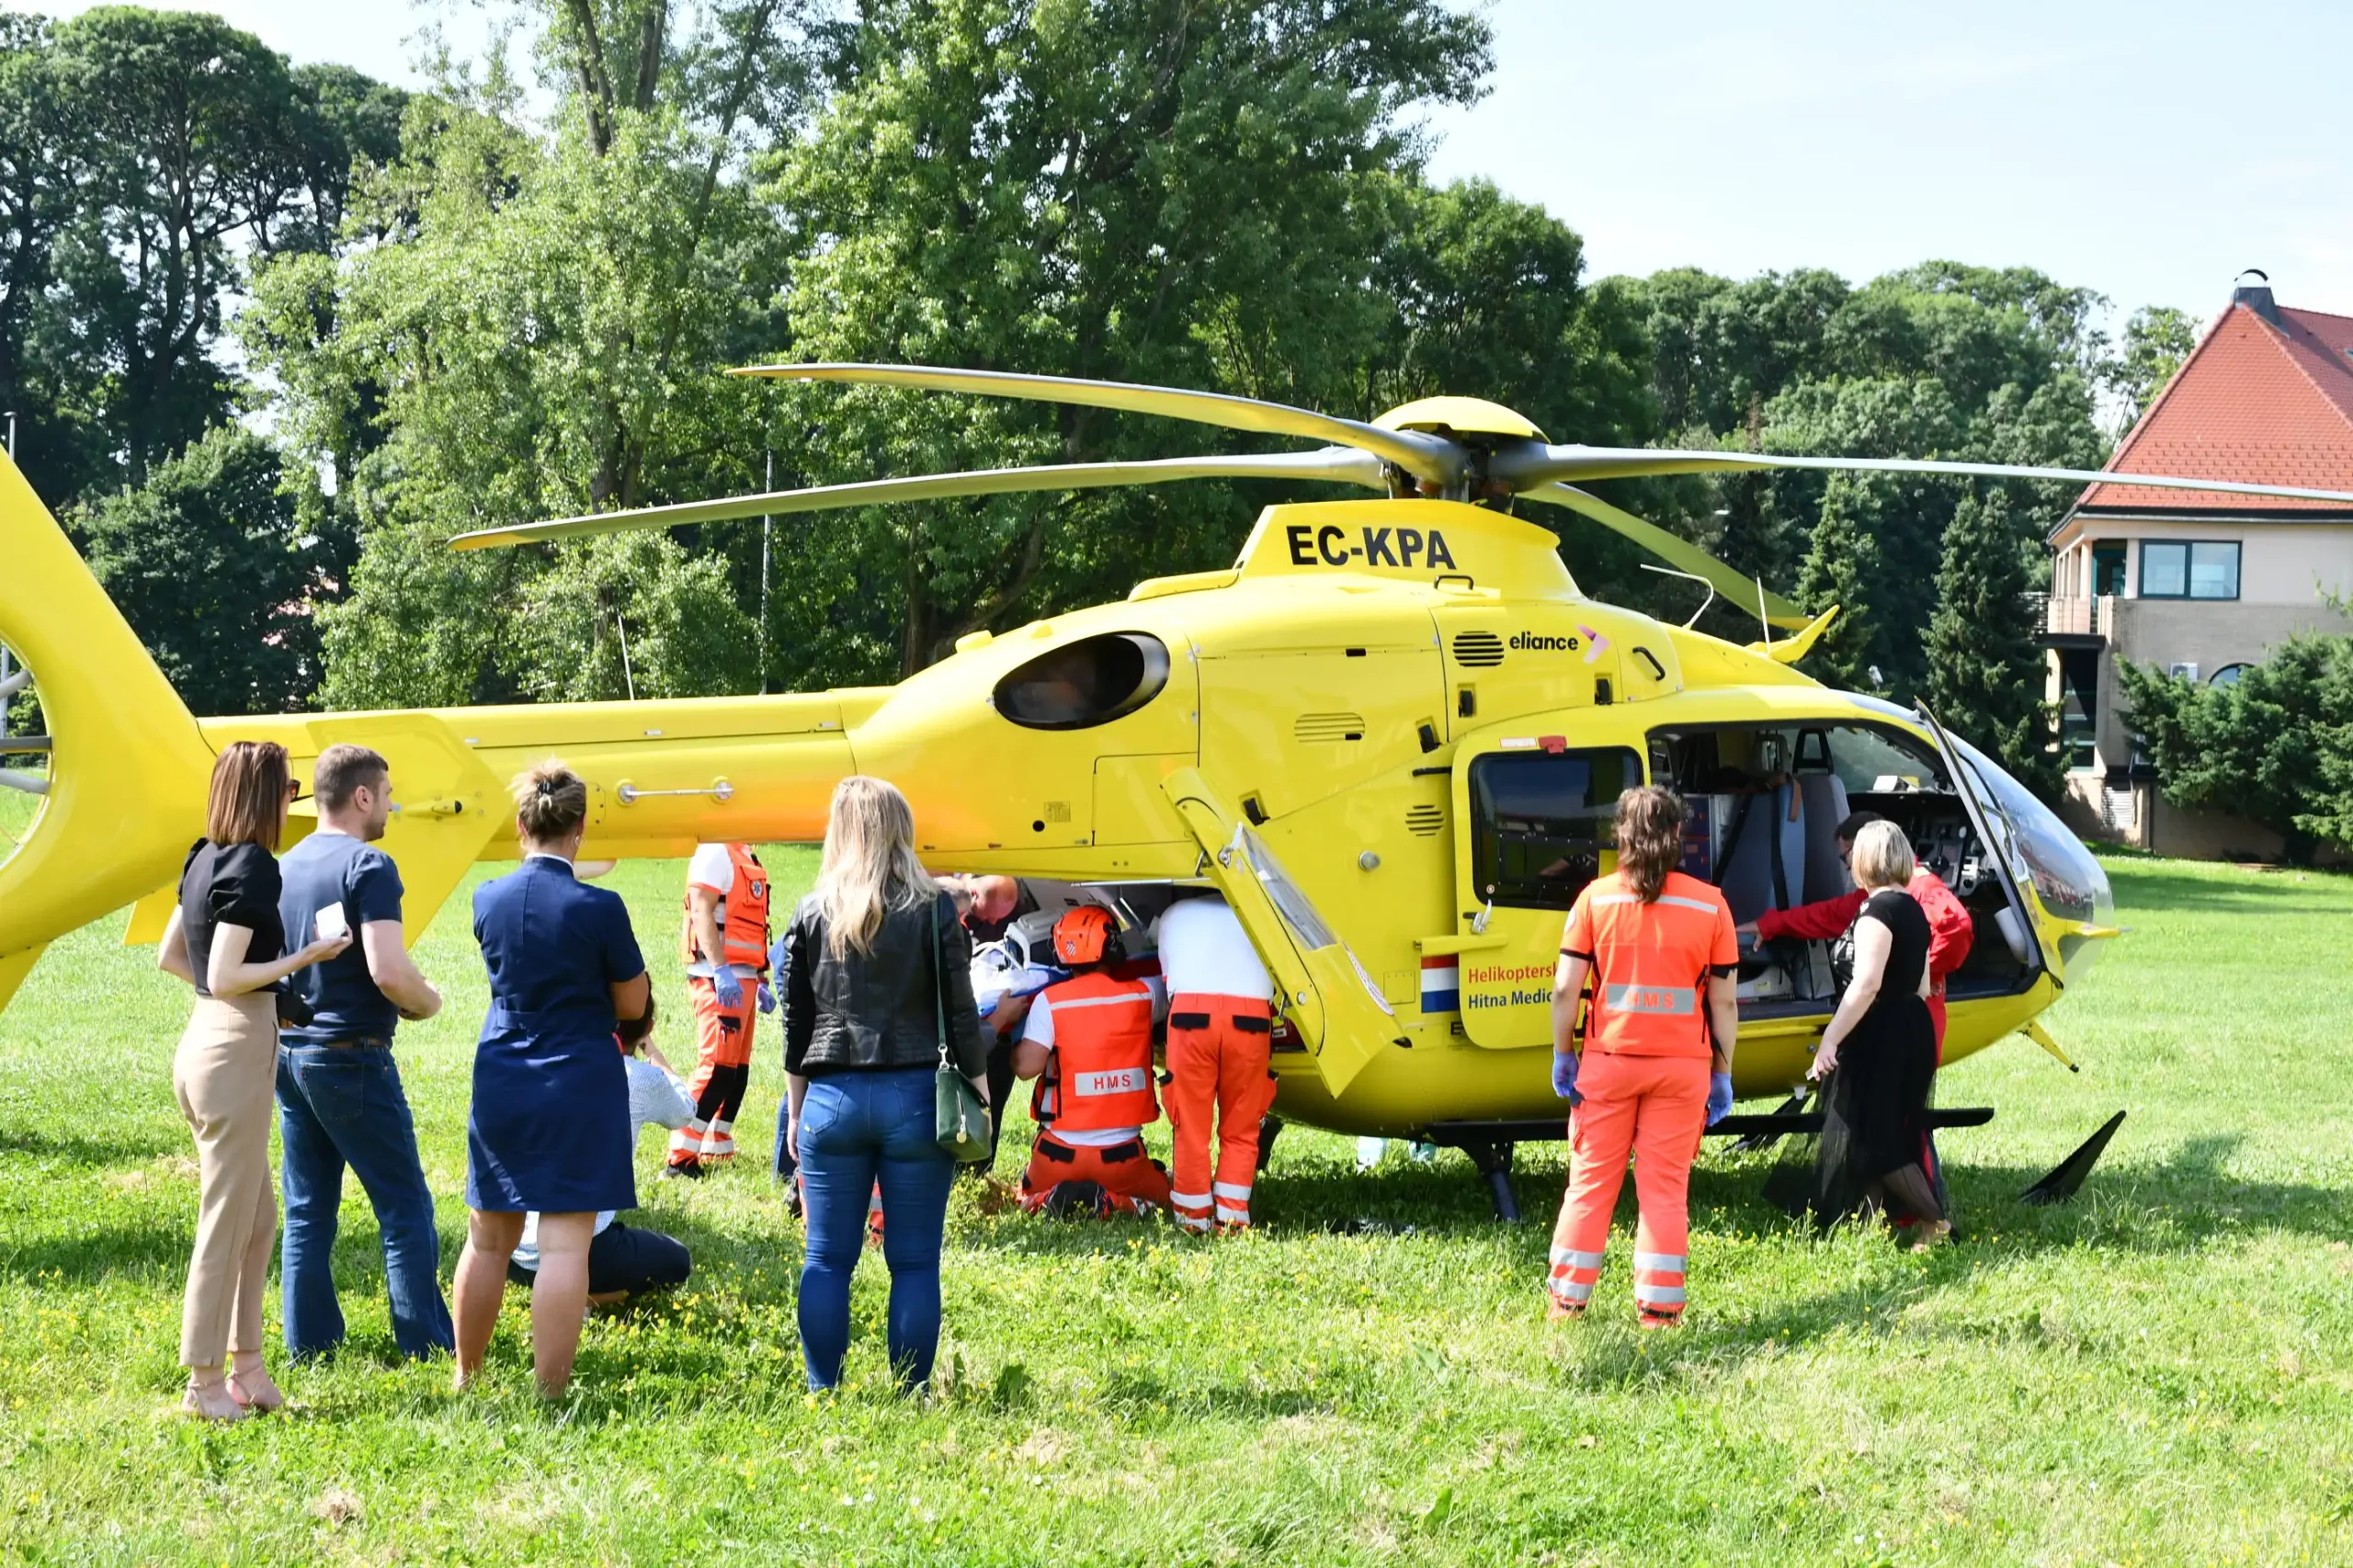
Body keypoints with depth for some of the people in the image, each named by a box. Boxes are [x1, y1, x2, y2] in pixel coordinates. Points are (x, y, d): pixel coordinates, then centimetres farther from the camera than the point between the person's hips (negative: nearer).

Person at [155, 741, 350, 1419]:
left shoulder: (205, 860, 11)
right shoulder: (252, 868, -16)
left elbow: (169, 957, 19)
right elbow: (226, 976, -20)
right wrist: (305, 957, -14)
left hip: (204, 1041, 9)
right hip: (235, 1051, -9)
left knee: (258, 1217, 16)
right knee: (226, 1224, -1)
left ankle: (245, 1365, 21)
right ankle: (205, 1383, 6)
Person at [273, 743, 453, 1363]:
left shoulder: (287, 865, 10)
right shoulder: (368, 866, -14)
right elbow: (387, 970, -23)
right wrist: (429, 1002, -6)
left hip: (289, 1050, 8)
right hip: (350, 1055, -8)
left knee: (307, 1210, 11)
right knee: (404, 1207, 0)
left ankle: (309, 1341, 14)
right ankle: (427, 1343, 2)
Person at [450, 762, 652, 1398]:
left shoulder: (488, 899, 0)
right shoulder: (598, 908, -13)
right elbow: (633, 1004, -3)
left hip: (501, 1083, 5)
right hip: (579, 1087, -5)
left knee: (488, 1239, 14)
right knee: (565, 1244, -3)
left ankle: (465, 1377, 25)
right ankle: (550, 1390, -3)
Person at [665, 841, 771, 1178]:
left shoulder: (743, 855, 19)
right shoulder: (715, 851, -10)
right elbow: (701, 912, -20)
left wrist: (760, 980, 23)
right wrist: (720, 971, -27)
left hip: (742, 979, 10)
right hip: (720, 980, -10)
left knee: (737, 1072, 12)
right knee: (717, 1069, -13)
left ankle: (717, 1152, 19)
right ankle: (681, 1159, -13)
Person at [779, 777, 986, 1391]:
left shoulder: (811, 914, 3)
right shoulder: (933, 910, -3)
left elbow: (795, 1025, 7)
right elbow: (960, 1016, -2)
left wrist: (796, 1112, 16)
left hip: (831, 1098, 2)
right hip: (914, 1098, -1)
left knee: (827, 1261, 8)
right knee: (914, 1262, 4)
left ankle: (823, 1393, 8)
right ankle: (910, 1396, 5)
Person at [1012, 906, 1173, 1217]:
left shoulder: (1050, 1001, -11)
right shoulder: (1142, 995, -4)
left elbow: (1027, 1066, -16)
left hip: (1062, 1152, 0)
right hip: (1122, 1155, 0)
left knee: (1028, 1197, 30)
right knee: (1162, 1195, 27)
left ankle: (1050, 1200, -6)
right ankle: (1111, 1202, -4)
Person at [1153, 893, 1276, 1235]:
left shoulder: (1174, 915, 28)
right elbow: (1277, 975, 25)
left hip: (1191, 1014, 0)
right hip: (1250, 1017, 0)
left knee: (1190, 1128, 8)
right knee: (1240, 1131, 11)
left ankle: (1195, 1217, 11)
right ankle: (1231, 1218, 8)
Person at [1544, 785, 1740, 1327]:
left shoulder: (1597, 897, -3)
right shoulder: (1709, 904, -1)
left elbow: (1565, 988, -6)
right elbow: (1725, 1001, 0)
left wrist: (1563, 1054, 4)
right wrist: (1722, 1072, 7)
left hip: (1608, 1060, 0)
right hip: (1681, 1065, 0)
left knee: (1591, 1181, 9)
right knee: (1666, 1187, 6)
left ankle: (1566, 1298, 14)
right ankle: (1658, 1306, 7)